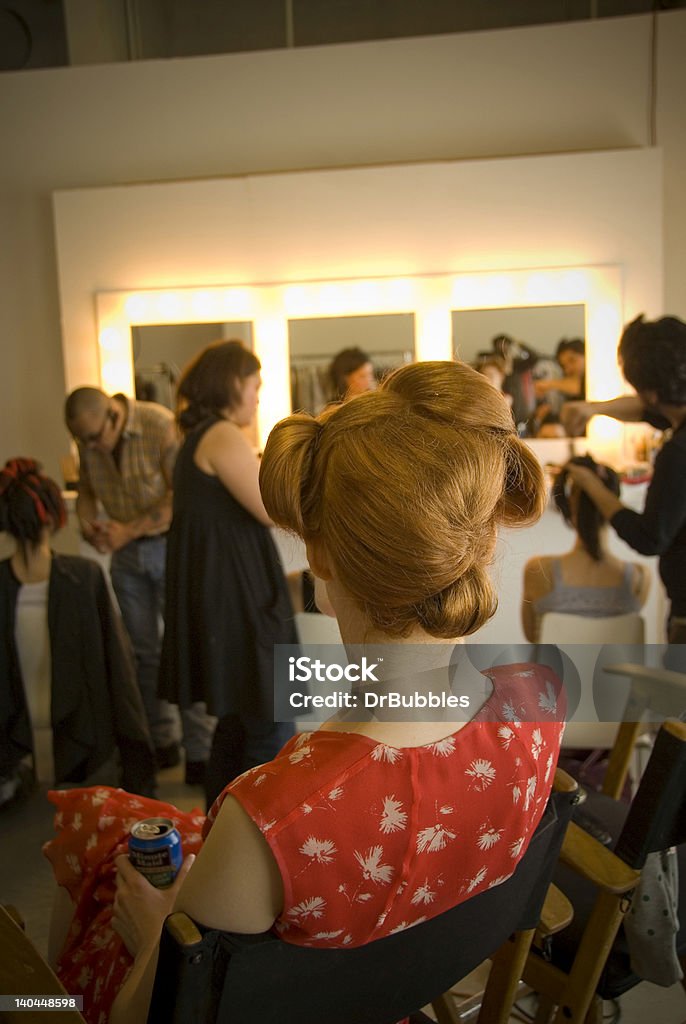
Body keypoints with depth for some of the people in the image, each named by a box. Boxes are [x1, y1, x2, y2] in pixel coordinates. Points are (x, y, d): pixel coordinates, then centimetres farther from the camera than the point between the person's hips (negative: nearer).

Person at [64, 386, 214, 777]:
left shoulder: (162, 426, -19)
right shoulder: (89, 442, 0)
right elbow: (86, 490, 14)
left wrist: (130, 529, -24)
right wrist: (88, 522, -7)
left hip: (168, 544, -5)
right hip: (126, 553, 6)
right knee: (144, 651, 11)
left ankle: (201, 751, 6)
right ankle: (162, 741, 25)